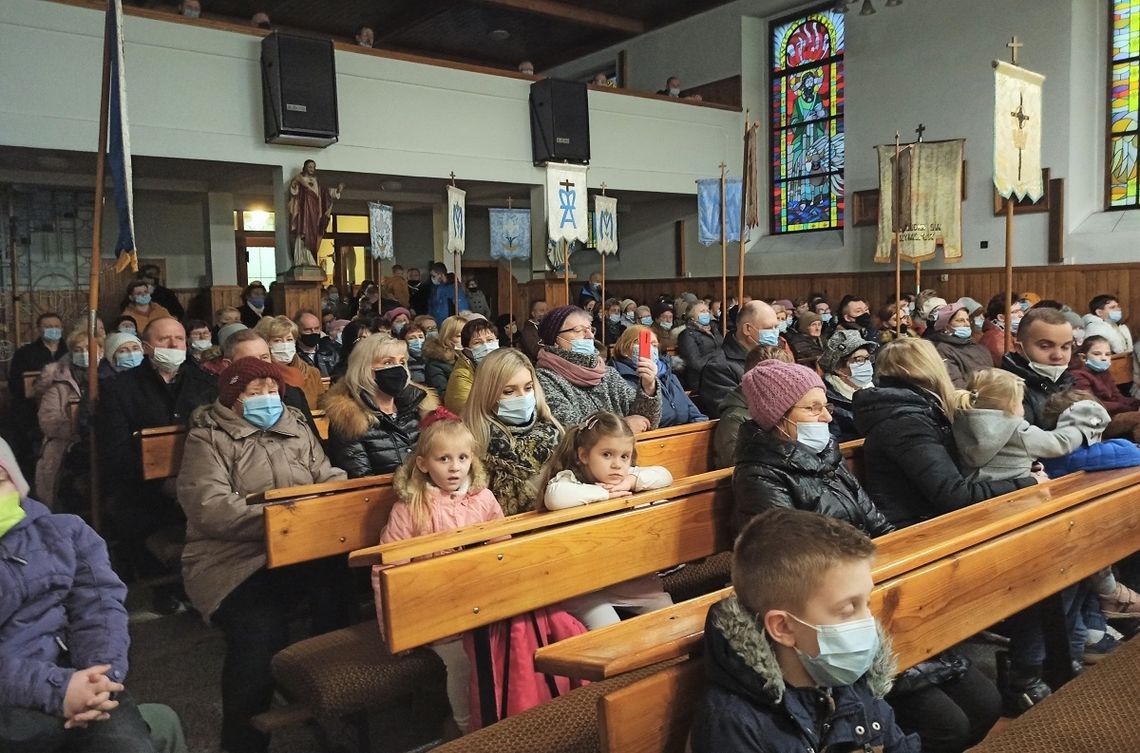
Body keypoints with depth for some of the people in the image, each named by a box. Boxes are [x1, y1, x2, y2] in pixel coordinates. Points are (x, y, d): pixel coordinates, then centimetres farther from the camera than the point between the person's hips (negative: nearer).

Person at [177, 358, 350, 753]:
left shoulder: (296, 427, 17)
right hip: (236, 560, -4)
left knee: (347, 581, -25)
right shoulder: (209, 437, 1)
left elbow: (328, 477, 15)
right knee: (260, 632, -29)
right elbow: (209, 507, -13)